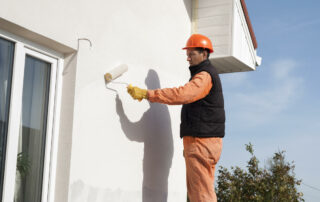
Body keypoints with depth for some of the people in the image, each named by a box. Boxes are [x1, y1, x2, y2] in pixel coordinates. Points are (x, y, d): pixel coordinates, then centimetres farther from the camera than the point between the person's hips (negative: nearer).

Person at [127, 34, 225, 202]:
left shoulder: (205, 75, -11)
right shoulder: (204, 75, 23)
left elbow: (182, 94, -28)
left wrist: (146, 94, -29)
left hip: (202, 142, -10)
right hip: (199, 142, 10)